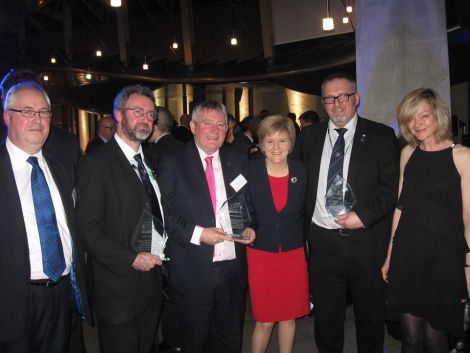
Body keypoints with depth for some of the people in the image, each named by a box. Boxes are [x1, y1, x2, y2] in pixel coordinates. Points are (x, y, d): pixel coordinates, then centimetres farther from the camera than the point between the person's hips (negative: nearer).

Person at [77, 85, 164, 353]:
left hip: (152, 284, 7)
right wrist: (131, 259, -18)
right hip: (119, 286, -6)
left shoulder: (149, 162, 11)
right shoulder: (96, 163, -12)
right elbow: (87, 228, -17)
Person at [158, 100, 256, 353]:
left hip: (233, 267, 3)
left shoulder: (238, 160, 6)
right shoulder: (173, 163, -5)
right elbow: (164, 214, -8)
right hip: (192, 271, -3)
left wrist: (250, 228, -4)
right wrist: (197, 233, -19)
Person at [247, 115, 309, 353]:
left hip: (294, 253, 2)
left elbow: (304, 212, 7)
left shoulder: (300, 171, -2)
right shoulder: (250, 171, -9)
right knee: (264, 320, 5)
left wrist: (306, 244, 3)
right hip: (260, 252, -2)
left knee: (289, 316, 15)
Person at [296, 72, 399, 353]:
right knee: (326, 317, 14)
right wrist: (304, 233, 5)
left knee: (371, 318, 14)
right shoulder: (309, 137, 7)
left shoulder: (381, 136, -1)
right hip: (323, 242, 2)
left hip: (367, 242, -1)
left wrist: (364, 215, -16)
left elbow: (392, 186, -3)